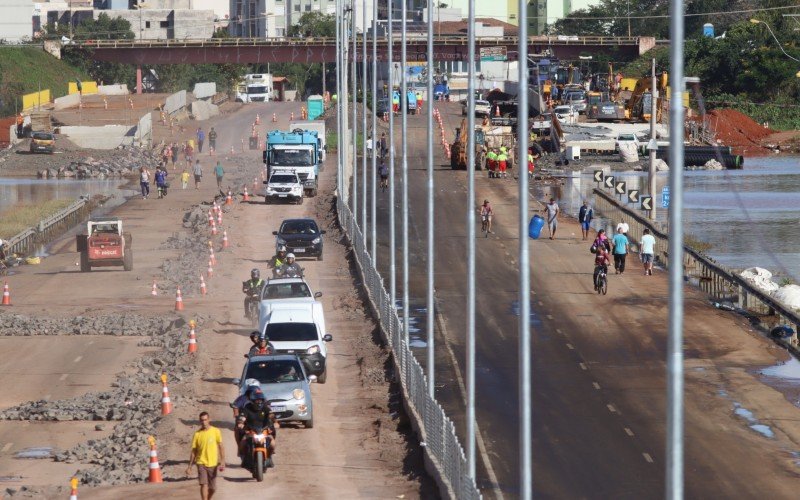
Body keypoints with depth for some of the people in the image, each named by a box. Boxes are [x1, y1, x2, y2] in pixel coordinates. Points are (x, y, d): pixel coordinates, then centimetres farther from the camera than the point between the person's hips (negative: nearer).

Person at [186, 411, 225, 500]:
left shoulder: (216, 431, -1)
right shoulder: (197, 434, 1)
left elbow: (221, 447, -2)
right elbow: (194, 451, 6)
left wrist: (222, 462, -12)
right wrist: (189, 466, 4)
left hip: (213, 464, 1)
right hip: (201, 463, -1)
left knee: (212, 488, 7)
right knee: (204, 484, -17)